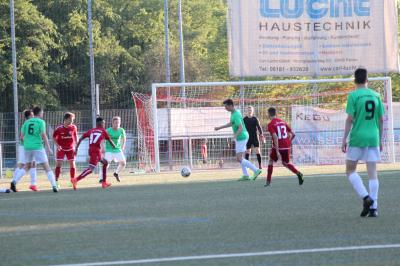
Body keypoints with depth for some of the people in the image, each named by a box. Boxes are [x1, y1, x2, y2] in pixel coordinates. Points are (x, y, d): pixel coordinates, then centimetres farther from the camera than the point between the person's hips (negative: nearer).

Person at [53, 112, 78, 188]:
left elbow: (75, 136, 5)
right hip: (61, 149, -2)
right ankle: (56, 181, -4)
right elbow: (54, 137, -4)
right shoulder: (59, 129, -16)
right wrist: (57, 145, -17)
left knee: (72, 164, 1)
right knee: (59, 164, -9)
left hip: (70, 148, 2)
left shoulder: (73, 127, -10)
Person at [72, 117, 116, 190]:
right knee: (91, 168, -17)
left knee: (105, 163, 26)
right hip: (96, 151, -7)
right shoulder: (103, 131, 9)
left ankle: (104, 182, 25)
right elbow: (110, 140, 20)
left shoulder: (91, 131, 20)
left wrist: (76, 148, 10)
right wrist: (114, 146, 40)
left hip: (91, 150, 7)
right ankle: (75, 180, -34)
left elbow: (81, 138, 10)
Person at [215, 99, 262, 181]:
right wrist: (219, 128, 33)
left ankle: (256, 170, -14)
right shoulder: (233, 113, 11)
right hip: (241, 138, 10)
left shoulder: (236, 115, -21)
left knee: (239, 159, -11)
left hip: (241, 138, -10)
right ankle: (245, 175, 17)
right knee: (240, 158, 14)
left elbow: (241, 127, -31)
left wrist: (236, 135, -48)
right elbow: (231, 123, 28)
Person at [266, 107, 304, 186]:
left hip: (278, 146, -5)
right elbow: (293, 134, 12)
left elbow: (275, 137, -20)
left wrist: (277, 151, -23)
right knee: (286, 163, 21)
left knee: (271, 160, 19)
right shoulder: (283, 122, 12)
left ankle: (268, 181, 15)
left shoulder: (271, 124, -7)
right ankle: (298, 173, -4)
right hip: (287, 146, 5)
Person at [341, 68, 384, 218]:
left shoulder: (353, 96, -6)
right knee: (372, 173, 4)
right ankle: (373, 207, 0)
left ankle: (366, 197, -10)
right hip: (373, 138, 4)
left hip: (357, 138, -4)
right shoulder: (376, 96, 7)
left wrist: (344, 139, -4)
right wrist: (380, 140, 18)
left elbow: (350, 119, -10)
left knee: (350, 170, 9)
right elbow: (381, 119, 9)